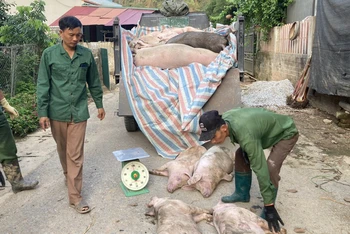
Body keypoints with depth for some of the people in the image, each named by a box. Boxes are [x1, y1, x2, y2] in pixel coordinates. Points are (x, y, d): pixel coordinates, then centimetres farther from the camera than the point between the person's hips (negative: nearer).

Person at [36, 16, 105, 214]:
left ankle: (75, 196, 7)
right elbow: (43, 85, -3)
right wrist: (42, 112, -6)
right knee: (63, 150, 18)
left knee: (75, 155, 0)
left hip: (79, 112, 0)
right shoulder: (49, 54, -5)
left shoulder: (87, 54, -1)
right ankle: (68, 175, 45)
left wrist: (99, 104, 14)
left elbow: (94, 82, 9)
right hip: (57, 112, 1)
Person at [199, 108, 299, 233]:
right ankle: (242, 194, 22)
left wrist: (269, 206, -34)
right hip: (268, 130, 8)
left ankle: (267, 210, -3)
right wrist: (246, 151, 3)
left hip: (286, 133, -8)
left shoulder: (246, 135, -42)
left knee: (270, 168, -25)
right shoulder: (224, 119, -19)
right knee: (241, 154, 5)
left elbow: (260, 169, -39)